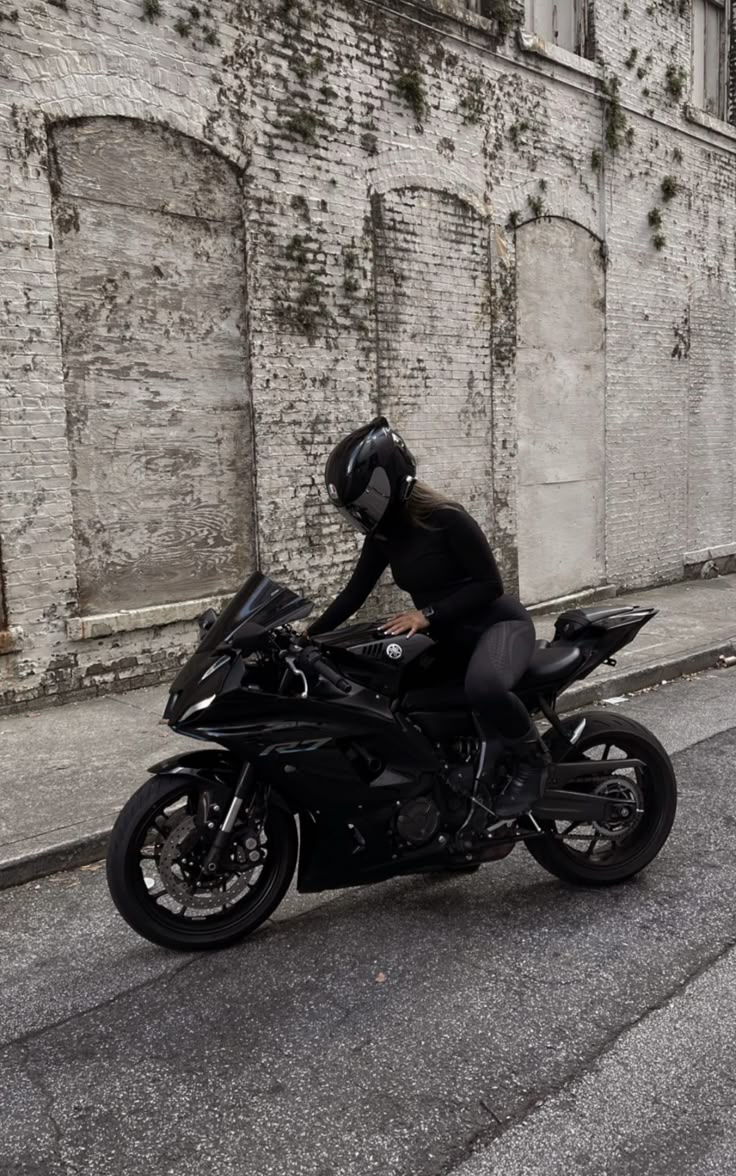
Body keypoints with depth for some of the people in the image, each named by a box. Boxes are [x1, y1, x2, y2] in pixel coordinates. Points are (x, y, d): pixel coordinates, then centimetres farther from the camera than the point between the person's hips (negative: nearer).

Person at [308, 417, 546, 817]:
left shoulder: (445, 518, -21)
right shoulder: (383, 532, 2)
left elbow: (490, 584, -20)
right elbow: (354, 593, 5)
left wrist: (427, 614, -27)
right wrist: (308, 636, -5)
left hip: (497, 623, -8)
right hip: (449, 635, 9)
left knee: (483, 686, -40)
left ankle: (531, 760, -10)